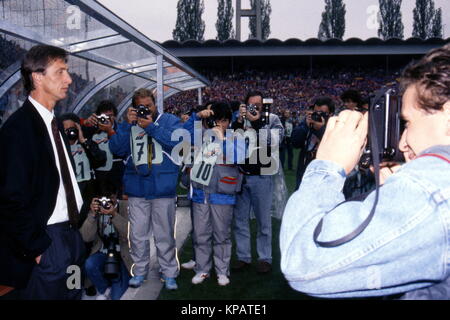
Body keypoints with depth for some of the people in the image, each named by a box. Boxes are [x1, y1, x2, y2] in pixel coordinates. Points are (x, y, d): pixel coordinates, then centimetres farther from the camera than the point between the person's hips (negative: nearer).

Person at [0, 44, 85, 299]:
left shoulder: (53, 121, 12)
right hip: (44, 242, -8)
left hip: (70, 233, 8)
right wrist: (35, 247, -16)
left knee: (73, 294, 19)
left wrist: (75, 226, 11)